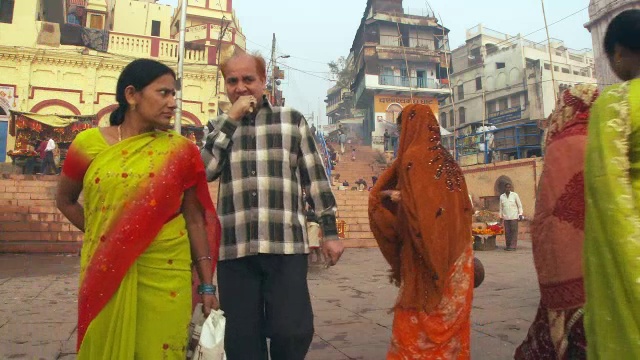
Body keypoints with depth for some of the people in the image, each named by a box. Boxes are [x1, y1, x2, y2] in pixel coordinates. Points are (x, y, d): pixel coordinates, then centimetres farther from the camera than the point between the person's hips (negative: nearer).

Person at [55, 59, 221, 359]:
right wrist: (101, 235, 5)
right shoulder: (89, 143, 0)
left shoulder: (181, 151, -3)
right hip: (104, 274, 1)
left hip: (165, 274, -1)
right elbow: (65, 200, 16)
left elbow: (195, 220, -1)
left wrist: (207, 285, -1)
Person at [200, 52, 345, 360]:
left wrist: (330, 231, 4)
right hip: (234, 248, 2)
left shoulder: (292, 120, 10)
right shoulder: (219, 126, 14)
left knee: (292, 331, -3)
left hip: (286, 245, -1)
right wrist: (231, 119, -5)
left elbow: (315, 177, 8)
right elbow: (202, 172, -3)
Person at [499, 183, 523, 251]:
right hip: (506, 217, 3)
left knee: (514, 231, -5)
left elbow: (519, 205, 6)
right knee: (507, 232, 4)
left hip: (514, 217, -3)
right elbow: (501, 208, 15)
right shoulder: (502, 196, 10)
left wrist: (520, 214, -2)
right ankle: (508, 245, 12)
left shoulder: (515, 195, 3)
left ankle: (513, 246, -4)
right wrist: (501, 217, 13)